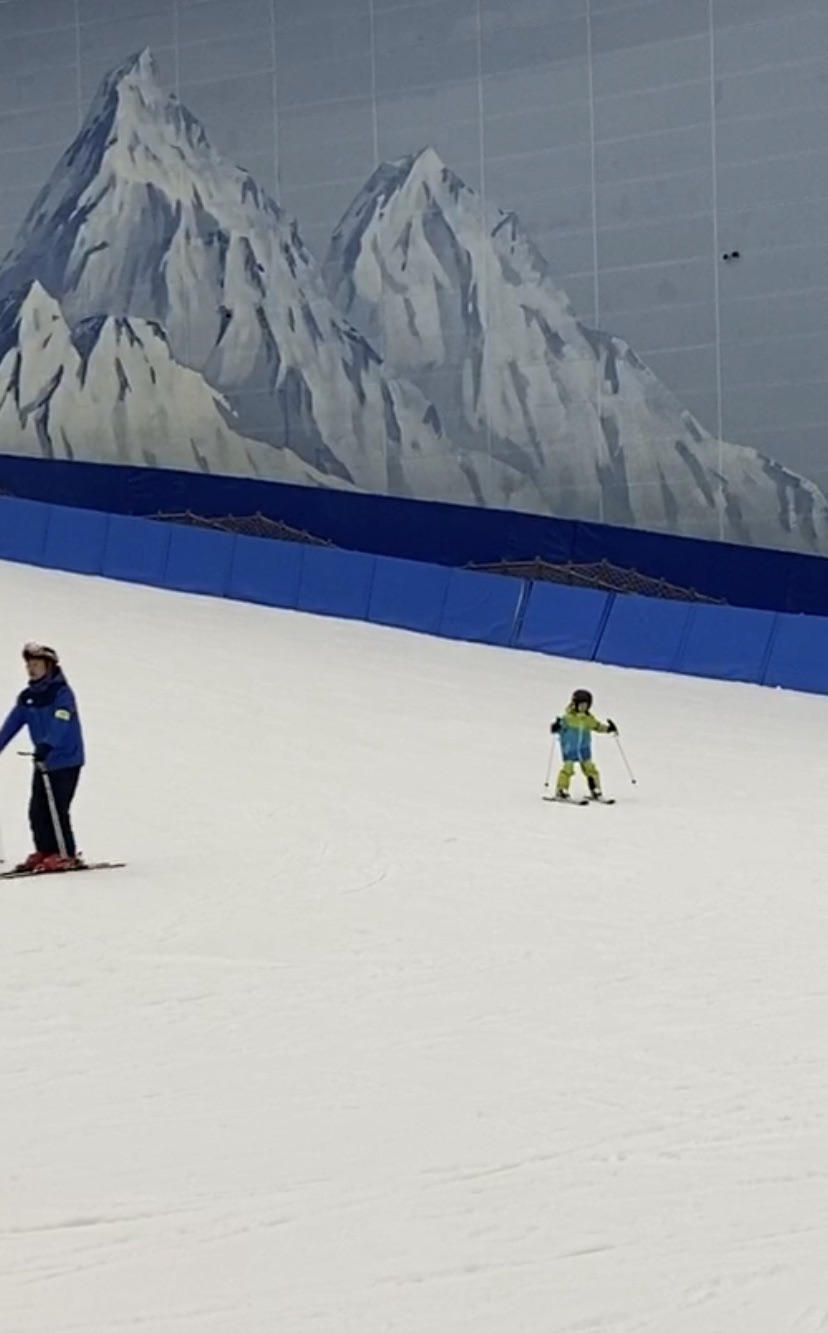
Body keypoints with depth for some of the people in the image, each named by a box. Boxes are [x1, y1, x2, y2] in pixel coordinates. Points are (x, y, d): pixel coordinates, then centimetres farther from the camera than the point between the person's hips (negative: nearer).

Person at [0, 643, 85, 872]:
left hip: (66, 760, -7)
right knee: (37, 809, 4)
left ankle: (66, 854, -4)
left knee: (57, 808, -11)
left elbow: (60, 724, -27)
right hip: (44, 761, 7)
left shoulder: (62, 693, -13)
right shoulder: (27, 697, 8)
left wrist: (46, 746, -41)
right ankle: (44, 851, 13)